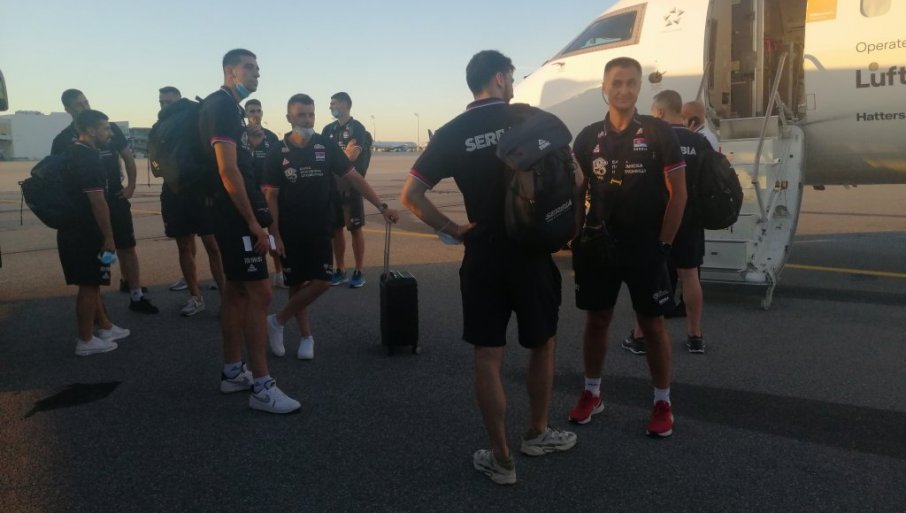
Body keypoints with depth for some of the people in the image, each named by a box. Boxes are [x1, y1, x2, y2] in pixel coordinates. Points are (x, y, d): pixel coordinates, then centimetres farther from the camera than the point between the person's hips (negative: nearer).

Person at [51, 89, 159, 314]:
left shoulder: (110, 128, 2)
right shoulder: (63, 139, -2)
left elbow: (127, 157, 9)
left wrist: (131, 185, -1)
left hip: (116, 199, 1)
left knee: (127, 246, 3)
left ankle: (136, 296, 13)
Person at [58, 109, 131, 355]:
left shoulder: (70, 154, 13)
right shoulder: (89, 159, -18)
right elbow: (97, 202, -22)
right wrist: (109, 236, -18)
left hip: (73, 231, 10)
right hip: (85, 234, -10)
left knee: (90, 283, 17)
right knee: (89, 285, -1)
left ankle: (105, 327, 29)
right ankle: (86, 341, 7)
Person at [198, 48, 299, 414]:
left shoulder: (229, 107, 19)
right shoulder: (221, 105, -13)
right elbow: (227, 170, -22)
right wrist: (253, 222, -21)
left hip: (235, 216, 11)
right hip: (237, 217, -11)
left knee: (236, 290, 13)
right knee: (259, 293, -10)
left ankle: (232, 372, 23)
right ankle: (262, 387, -6)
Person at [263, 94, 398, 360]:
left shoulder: (326, 146, -1)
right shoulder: (278, 153, -5)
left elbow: (354, 178, 0)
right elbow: (271, 197, -5)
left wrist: (382, 206, -8)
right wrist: (275, 235, -11)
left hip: (320, 228, 2)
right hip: (290, 231, -2)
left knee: (321, 281, -4)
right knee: (297, 284, 4)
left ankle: (278, 322, 12)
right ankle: (306, 336, 21)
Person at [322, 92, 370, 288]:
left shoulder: (357, 127, -4)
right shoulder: (328, 129, 14)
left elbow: (352, 156, -15)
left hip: (351, 185, -5)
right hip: (332, 185, 5)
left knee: (355, 228, -1)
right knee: (336, 228, 8)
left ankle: (358, 272, 5)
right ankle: (340, 270, 17)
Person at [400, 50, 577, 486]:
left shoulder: (451, 133, 1)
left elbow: (411, 195, -5)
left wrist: (451, 230, 1)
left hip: (483, 256, 1)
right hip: (533, 250, 0)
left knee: (487, 356, 7)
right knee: (543, 344, 19)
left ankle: (501, 459, 13)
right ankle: (537, 434, 34)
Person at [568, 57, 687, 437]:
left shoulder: (658, 133, -3)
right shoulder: (588, 137, 5)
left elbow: (678, 193, -4)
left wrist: (663, 244, -8)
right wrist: (576, 241, -2)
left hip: (645, 247, -2)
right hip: (598, 246, 3)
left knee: (652, 324, 6)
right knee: (596, 320, 11)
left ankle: (662, 402, 19)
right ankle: (591, 393, 27)